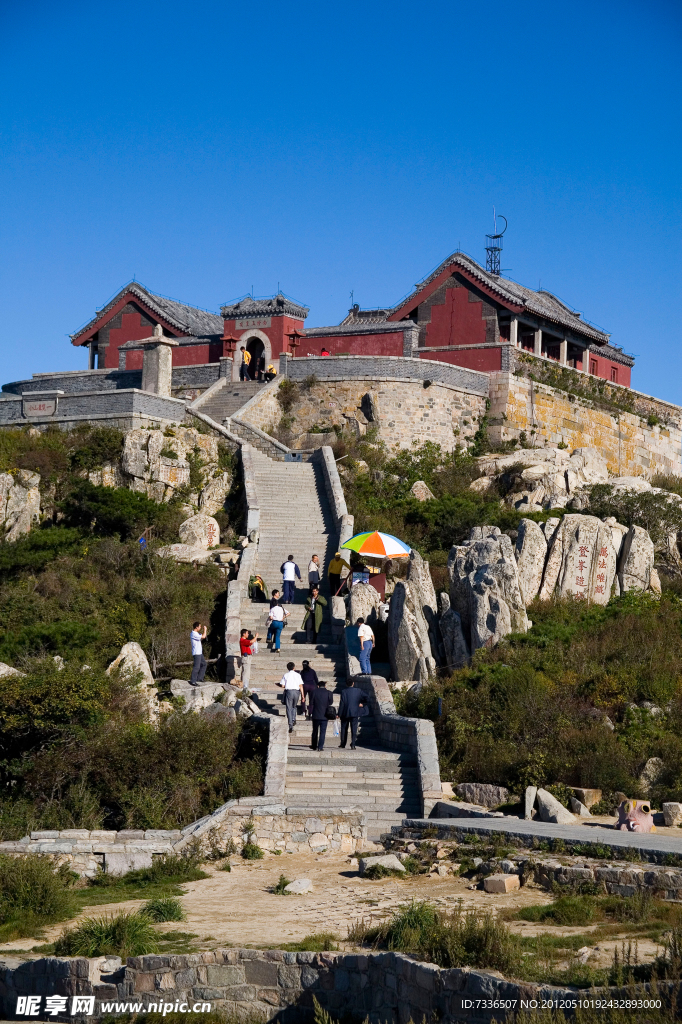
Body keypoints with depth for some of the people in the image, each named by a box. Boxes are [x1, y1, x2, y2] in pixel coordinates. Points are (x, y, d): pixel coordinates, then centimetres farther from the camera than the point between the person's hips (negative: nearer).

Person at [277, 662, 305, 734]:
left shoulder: (286, 675, 2)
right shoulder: (297, 675, 6)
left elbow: (282, 685, 0)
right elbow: (301, 686, 1)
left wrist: (277, 684, 22)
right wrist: (302, 695, 4)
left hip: (288, 691, -2)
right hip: (296, 691, 2)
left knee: (289, 708, 0)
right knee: (294, 707, 27)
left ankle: (290, 726, -8)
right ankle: (293, 720, 14)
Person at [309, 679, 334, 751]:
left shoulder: (314, 692, -1)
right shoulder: (328, 693, -3)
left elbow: (311, 704, 0)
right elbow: (331, 703, 2)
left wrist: (311, 713, 4)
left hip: (316, 715, 1)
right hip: (325, 716, -1)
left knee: (315, 731, 14)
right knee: (322, 732, 1)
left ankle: (314, 746, 22)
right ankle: (320, 746, -6)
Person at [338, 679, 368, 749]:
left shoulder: (344, 692, -7)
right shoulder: (358, 691, -2)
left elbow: (342, 704, -9)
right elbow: (366, 698, -2)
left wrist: (339, 714, -6)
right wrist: (362, 704, 10)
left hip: (345, 713, -1)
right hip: (355, 713, 1)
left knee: (344, 728, 14)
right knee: (354, 729, 1)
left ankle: (343, 743, 21)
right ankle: (353, 745, -5)